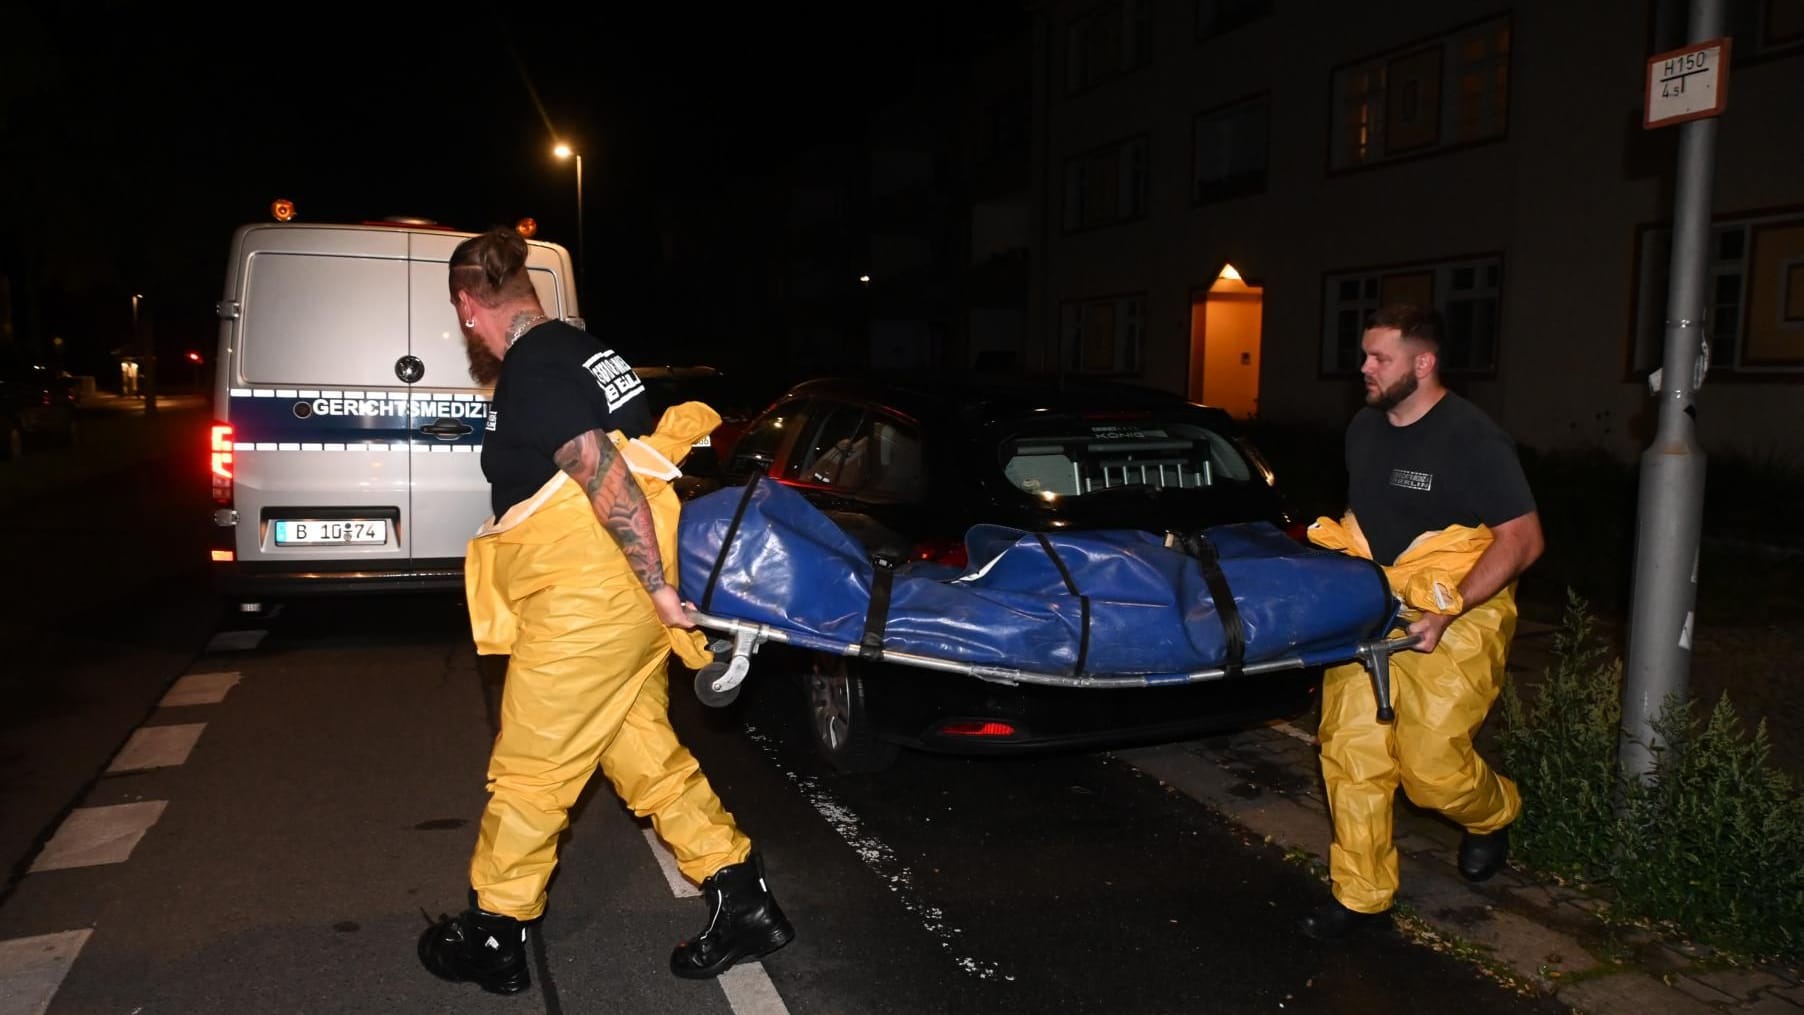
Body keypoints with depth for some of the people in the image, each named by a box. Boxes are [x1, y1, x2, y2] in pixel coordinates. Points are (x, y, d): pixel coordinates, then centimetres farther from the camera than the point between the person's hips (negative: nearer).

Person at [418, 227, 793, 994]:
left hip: (586, 602, -9)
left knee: (530, 772, 6)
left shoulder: (529, 374, -17)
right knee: (643, 752, 15)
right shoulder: (580, 349, 11)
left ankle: (492, 937, 23)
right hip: (626, 591, 9)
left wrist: (659, 589, -21)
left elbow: (606, 477, -25)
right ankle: (742, 901, 20)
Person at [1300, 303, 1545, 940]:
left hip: (1457, 616, -6)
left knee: (1432, 765, -8)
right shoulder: (1363, 429, 7)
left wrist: (1446, 611, -23)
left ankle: (1494, 814, 30)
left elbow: (1523, 540, -15)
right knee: (1351, 751, 1)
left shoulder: (1473, 439, -15)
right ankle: (1361, 897, 15)